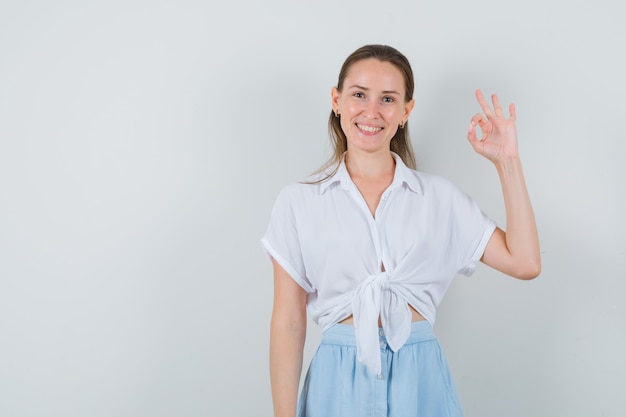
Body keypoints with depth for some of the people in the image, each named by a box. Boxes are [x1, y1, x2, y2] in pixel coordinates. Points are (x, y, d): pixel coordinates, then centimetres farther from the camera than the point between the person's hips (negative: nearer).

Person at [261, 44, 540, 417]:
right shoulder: (299, 202, -1)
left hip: (420, 377, 2)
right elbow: (288, 324, -2)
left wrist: (507, 161, -4)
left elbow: (525, 263, -3)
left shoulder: (439, 196, 3)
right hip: (338, 380, -1)